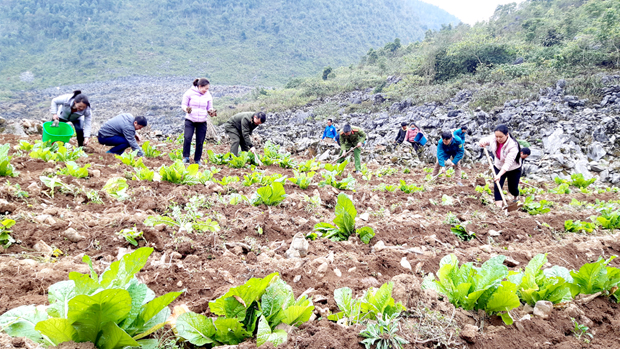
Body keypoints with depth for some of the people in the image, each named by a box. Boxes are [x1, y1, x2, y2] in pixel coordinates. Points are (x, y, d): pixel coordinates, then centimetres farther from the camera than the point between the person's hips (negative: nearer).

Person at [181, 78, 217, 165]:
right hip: (190, 120, -2)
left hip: (202, 122, 3)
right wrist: (186, 109, -23)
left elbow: (210, 108, 12)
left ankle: (197, 160, 17)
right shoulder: (189, 93, -4)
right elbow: (183, 105, 0)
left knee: (200, 142, 3)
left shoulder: (208, 95, 5)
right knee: (187, 138, -18)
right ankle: (186, 158, -4)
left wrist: (211, 112, -11)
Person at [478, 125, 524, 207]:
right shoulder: (493, 138, -21)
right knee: (497, 186, -12)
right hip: (498, 166, 4)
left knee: (512, 188, 10)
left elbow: (508, 163, -40)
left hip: (513, 169, -4)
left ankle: (516, 197, 46)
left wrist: (499, 175, -50)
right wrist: (482, 143, -24)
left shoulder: (513, 146, -36)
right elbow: (485, 140, 2)